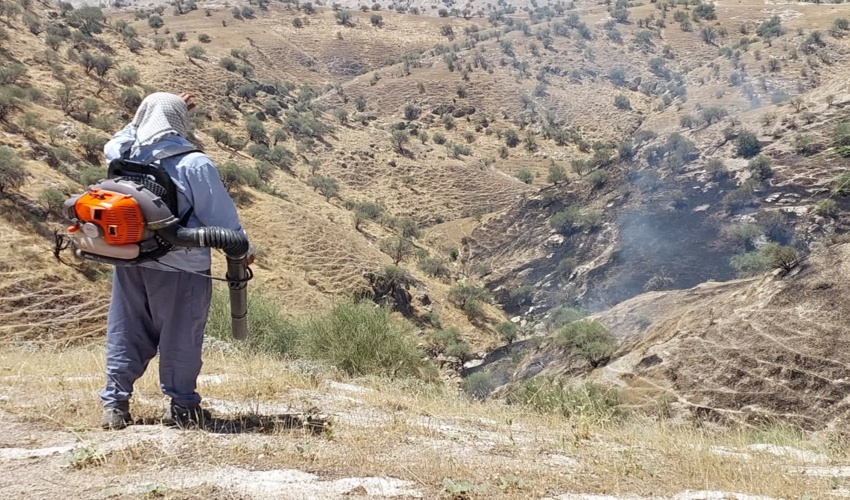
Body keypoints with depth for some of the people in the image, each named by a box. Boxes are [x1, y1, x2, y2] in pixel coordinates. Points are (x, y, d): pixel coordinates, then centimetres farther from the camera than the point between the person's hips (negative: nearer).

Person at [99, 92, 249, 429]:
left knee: (125, 336, 13)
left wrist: (148, 118, 27)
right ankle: (182, 406, 15)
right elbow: (221, 215, -10)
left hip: (129, 263, 5)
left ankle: (114, 404, 16)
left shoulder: (124, 156, 2)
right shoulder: (194, 163, -13)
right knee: (180, 338, 7)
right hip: (179, 268, -5)